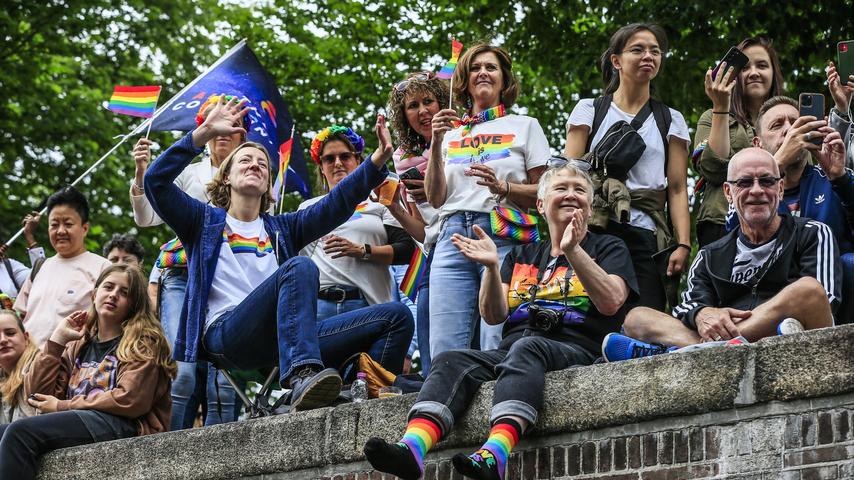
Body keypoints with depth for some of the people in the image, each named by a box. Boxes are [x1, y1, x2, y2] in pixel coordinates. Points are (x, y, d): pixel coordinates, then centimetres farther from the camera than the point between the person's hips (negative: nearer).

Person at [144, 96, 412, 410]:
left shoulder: (282, 229, 29)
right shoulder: (205, 222, 19)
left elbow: (339, 202, 16)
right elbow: (156, 181, 3)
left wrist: (378, 160, 0)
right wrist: (204, 133, -6)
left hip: (279, 338, 5)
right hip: (225, 335, -5)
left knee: (395, 315, -9)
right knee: (299, 267, -32)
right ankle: (301, 378, -52)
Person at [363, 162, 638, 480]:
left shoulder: (607, 248, 18)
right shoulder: (522, 256, 29)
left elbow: (611, 302, -3)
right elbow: (494, 316, 15)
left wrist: (573, 252, -13)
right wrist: (492, 267, -3)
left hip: (574, 349, -4)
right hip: (509, 351, 5)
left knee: (527, 347, -38)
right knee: (451, 360, -24)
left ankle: (494, 454, -62)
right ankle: (412, 447, -50)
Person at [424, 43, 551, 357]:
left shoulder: (525, 126, 14)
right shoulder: (451, 132, 21)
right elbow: (436, 199, 12)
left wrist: (503, 188, -11)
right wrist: (436, 145, 1)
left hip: (504, 237, -3)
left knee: (497, 348, -16)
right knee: (443, 350, -9)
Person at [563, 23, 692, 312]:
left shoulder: (671, 122, 17)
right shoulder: (589, 111, 13)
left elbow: (678, 190, 10)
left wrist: (683, 244, -3)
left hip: (646, 237, 1)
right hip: (594, 232, -1)